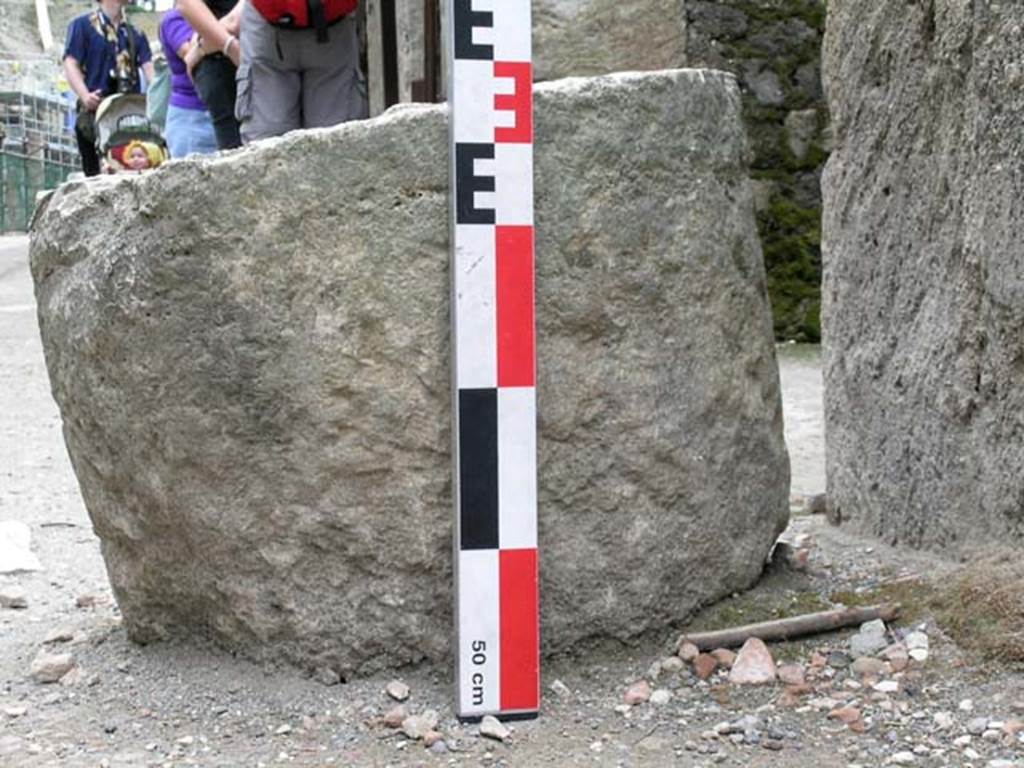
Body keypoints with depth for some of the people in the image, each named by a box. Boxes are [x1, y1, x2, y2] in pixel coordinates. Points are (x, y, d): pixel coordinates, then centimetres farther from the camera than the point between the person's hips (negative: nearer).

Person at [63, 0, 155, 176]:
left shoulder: (136, 35, 18)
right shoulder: (82, 25, 6)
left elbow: (149, 67, 5)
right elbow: (71, 64, -3)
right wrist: (84, 95, -20)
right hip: (95, 112, -4)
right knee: (97, 175, -6)